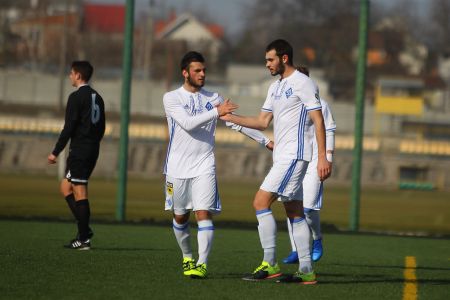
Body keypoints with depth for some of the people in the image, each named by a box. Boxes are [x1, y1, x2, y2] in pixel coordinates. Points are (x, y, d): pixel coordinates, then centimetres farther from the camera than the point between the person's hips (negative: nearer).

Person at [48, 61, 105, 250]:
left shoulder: (77, 97, -11)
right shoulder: (97, 98, 15)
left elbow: (68, 128, -15)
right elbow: (101, 128, 18)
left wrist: (56, 152, -10)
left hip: (79, 150, -9)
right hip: (93, 150, 9)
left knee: (80, 192, -6)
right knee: (66, 186, 16)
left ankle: (84, 239, -7)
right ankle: (84, 230, 8)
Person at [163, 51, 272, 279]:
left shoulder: (212, 98, 8)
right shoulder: (171, 98, -2)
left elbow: (236, 122, 15)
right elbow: (187, 123, -18)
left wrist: (266, 141, 15)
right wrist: (216, 112, -23)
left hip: (204, 166, 1)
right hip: (178, 166, -1)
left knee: (203, 213, -14)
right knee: (180, 217, 9)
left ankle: (202, 264, -18)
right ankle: (187, 257, 29)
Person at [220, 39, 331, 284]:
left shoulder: (302, 83, -9)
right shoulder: (275, 87, 18)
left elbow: (318, 121, -13)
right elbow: (263, 122, 19)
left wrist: (322, 157, -19)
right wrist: (230, 117, 10)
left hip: (294, 154, -9)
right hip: (282, 156, 9)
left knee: (261, 202, -14)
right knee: (294, 212, 7)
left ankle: (269, 264, -13)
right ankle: (306, 271, 7)